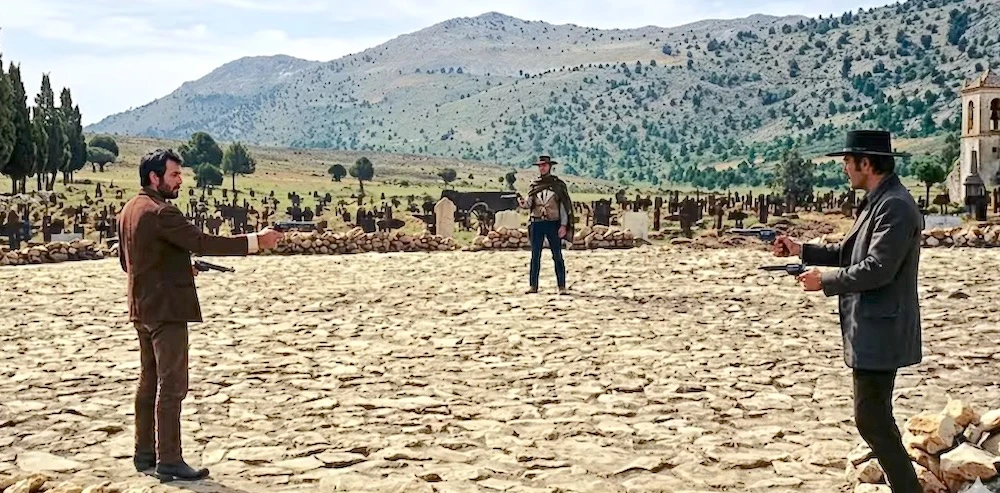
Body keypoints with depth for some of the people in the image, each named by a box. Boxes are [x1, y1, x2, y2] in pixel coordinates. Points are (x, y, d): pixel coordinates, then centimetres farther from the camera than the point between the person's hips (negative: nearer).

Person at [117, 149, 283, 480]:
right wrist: (256, 241, -25)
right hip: (166, 308, -10)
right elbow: (202, 242, -26)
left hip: (142, 308, 10)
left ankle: (145, 453, 23)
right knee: (171, 385, -6)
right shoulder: (160, 212, -18)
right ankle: (169, 460, -3)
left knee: (149, 381, 16)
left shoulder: (129, 210, 13)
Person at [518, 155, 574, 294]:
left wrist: (564, 225, -10)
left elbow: (564, 206, -2)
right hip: (536, 224, 3)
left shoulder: (558, 184, 0)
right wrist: (523, 203, -20)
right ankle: (533, 286, 10)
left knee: (557, 256, -1)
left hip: (553, 224, -3)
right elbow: (529, 203, 4)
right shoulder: (534, 184, 9)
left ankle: (562, 286, 1)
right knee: (535, 256, 6)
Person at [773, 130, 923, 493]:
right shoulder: (877, 202, 13)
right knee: (876, 418, 17)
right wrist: (802, 250, 14)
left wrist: (824, 281, -15)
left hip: (880, 332, -11)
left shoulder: (895, 206, -19)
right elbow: (850, 252, 19)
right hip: (870, 330, 11)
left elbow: (878, 268, -25)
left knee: (871, 420, -6)